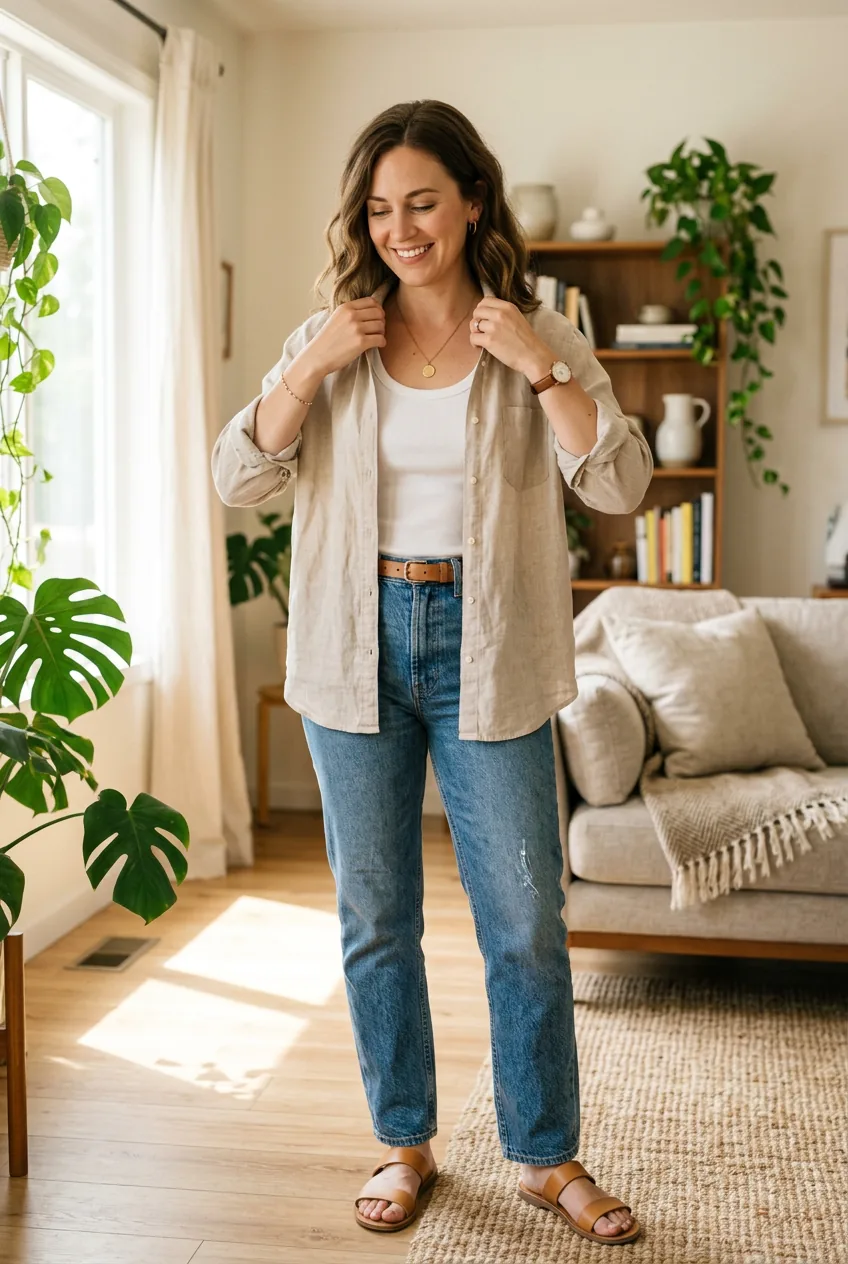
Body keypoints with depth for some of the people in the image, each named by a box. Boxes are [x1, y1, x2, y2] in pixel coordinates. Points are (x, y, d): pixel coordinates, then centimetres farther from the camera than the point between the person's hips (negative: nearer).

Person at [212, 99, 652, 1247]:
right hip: (359, 646, 2)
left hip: (484, 651, -1)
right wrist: (312, 367, -14)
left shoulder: (538, 338, 0)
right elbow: (238, 480, -4)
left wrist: (541, 367, -18)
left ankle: (546, 1157, 22)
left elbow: (623, 486, -10)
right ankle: (405, 1141, 29)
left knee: (526, 923, 3)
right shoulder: (331, 340, 3)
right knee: (376, 920, 11)